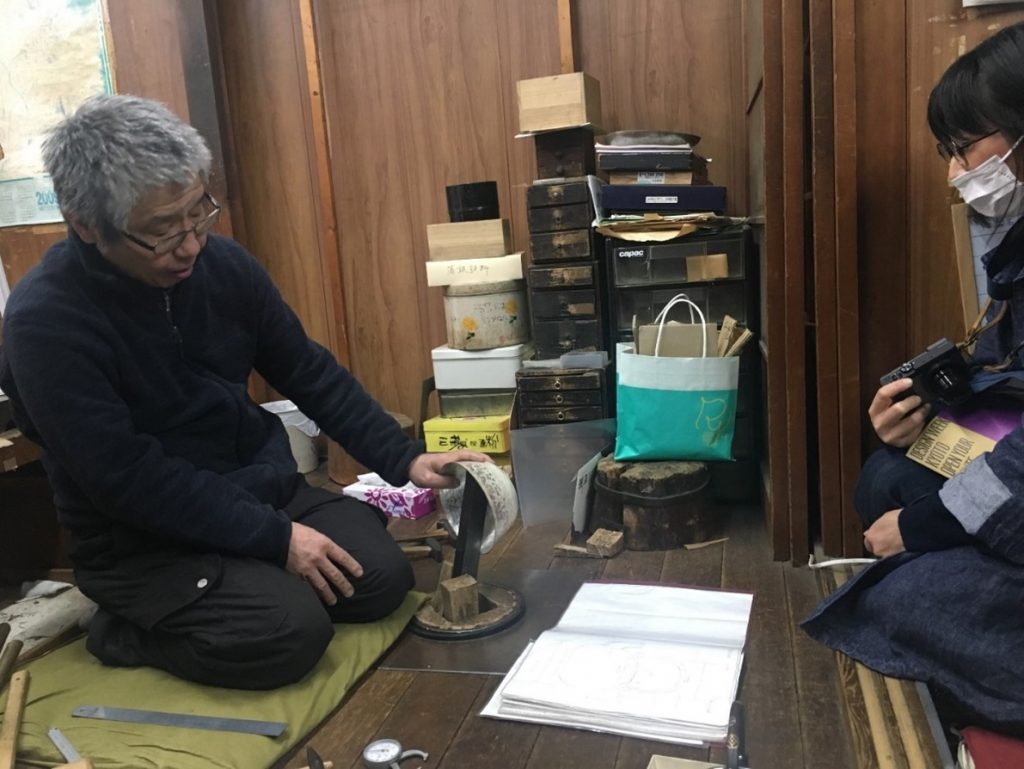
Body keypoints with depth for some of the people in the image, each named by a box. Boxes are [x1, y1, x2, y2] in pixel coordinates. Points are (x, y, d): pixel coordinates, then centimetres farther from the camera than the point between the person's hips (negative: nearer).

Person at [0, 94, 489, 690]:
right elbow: (129, 479, -23)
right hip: (143, 541, -5)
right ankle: (126, 629, 1)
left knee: (383, 578, -11)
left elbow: (311, 374, 2)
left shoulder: (223, 264, -6)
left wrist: (404, 459, -6)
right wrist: (275, 538, -23)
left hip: (264, 489, 5)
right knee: (290, 633, -24)